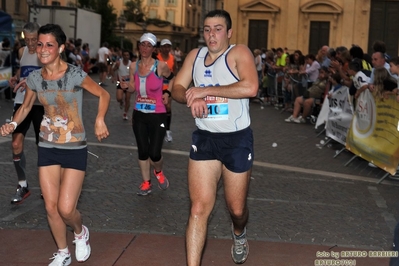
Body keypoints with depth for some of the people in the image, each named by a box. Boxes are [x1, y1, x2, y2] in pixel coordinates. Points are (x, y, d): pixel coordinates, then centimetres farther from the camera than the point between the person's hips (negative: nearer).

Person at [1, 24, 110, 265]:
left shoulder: (75, 74, -17)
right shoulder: (34, 78, -3)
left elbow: (104, 95, -6)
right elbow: (26, 106, 12)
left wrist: (100, 120, -23)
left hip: (75, 149, -4)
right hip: (47, 148, 4)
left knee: (66, 209, -7)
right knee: (51, 207, 7)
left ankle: (81, 233, 29)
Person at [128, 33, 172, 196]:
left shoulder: (160, 66, -11)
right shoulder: (134, 66, 0)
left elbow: (172, 78, 9)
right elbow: (132, 88, 11)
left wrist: (167, 93, -2)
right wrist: (126, 85, -10)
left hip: (157, 116, -4)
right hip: (139, 115, 4)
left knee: (154, 153, -7)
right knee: (142, 151, 9)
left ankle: (159, 173, 28)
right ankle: (146, 183, 25)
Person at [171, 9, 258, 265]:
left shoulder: (239, 53, -11)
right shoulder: (195, 55, 6)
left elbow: (250, 88, -28)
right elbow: (177, 89, 6)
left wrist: (205, 90, -23)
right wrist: (191, 98, -18)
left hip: (237, 140, -3)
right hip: (204, 139, 3)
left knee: (236, 208, 13)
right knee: (199, 207, -6)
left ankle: (239, 234, 49)